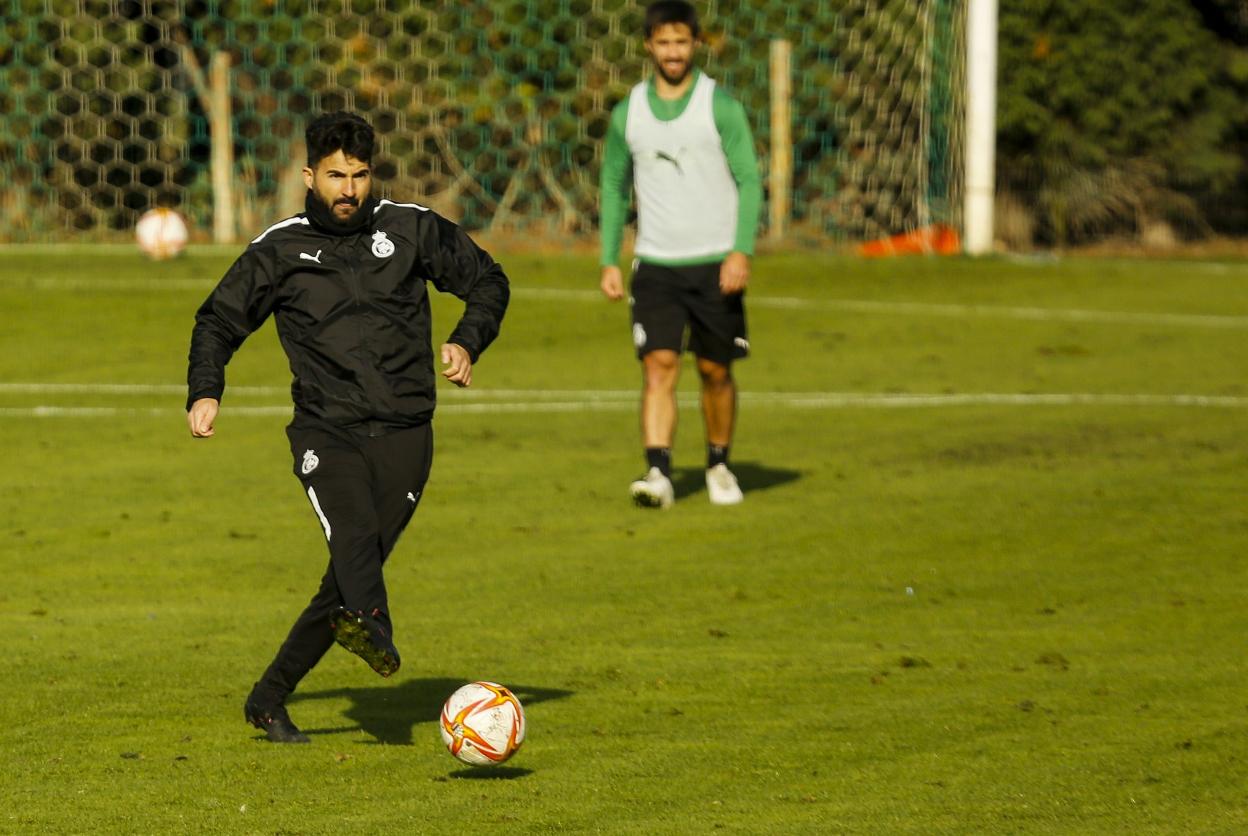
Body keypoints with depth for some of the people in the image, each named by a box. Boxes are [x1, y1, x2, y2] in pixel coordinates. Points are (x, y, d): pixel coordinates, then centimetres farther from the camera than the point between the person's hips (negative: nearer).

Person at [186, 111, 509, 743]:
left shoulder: (410, 229, 10)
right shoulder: (280, 250, 9)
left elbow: (488, 282, 19)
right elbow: (219, 321, 17)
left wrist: (467, 343, 1)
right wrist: (205, 391, 1)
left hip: (403, 434, 1)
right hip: (326, 432, -1)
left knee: (351, 573, -4)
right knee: (354, 531, -31)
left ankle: (269, 699, 9)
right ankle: (372, 626, -61)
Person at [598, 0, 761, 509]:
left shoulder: (720, 106, -3)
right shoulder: (628, 113, 5)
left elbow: (749, 181, -5)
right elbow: (614, 187, 14)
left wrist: (741, 251, -17)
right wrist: (608, 263, 6)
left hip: (715, 265, -1)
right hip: (655, 265, 1)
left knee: (716, 370, 7)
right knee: (658, 365, -13)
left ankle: (719, 467, 26)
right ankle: (658, 475, -21)